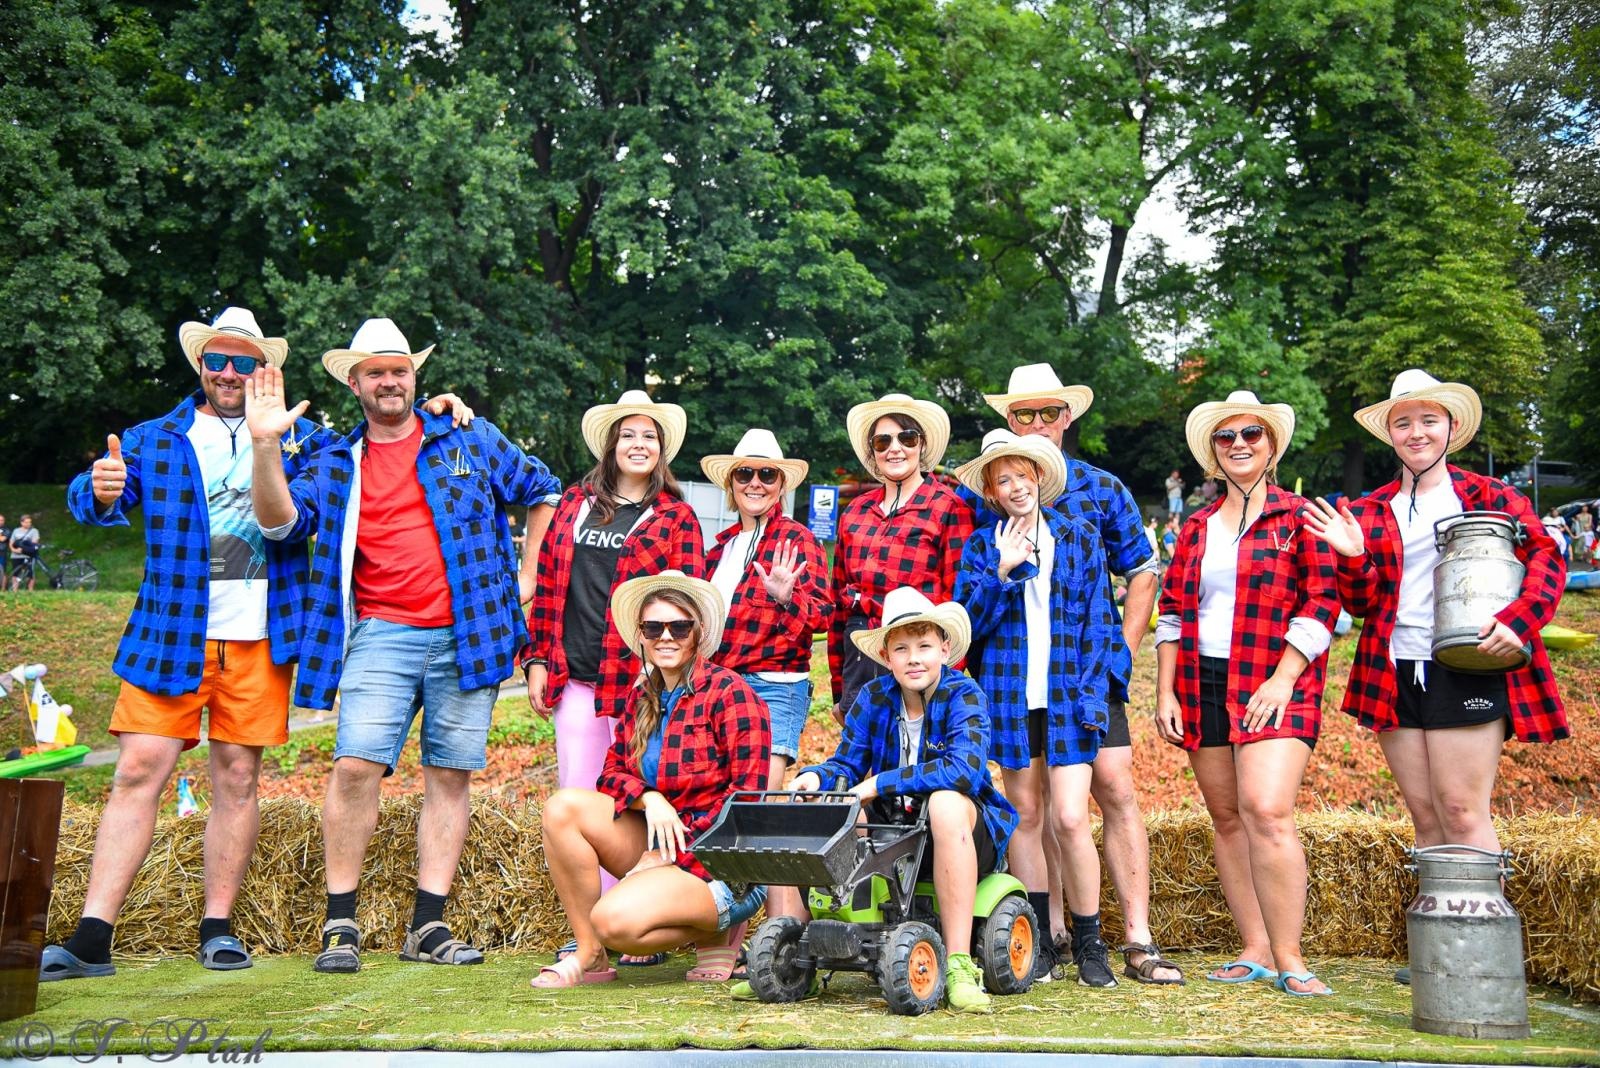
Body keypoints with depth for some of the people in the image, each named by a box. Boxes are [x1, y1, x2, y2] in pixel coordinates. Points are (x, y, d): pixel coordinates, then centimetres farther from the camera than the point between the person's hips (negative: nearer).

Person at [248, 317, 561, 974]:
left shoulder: (470, 440, 11)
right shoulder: (337, 464, 12)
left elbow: (542, 492, 18)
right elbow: (281, 522, -2)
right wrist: (265, 445, -14)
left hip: (467, 636, 1)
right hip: (381, 637, 0)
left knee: (451, 776, 2)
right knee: (356, 766, -13)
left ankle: (428, 926, 10)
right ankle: (340, 926, -2)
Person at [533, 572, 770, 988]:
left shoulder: (728, 692, -12)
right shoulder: (642, 696, 9)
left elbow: (748, 797, -17)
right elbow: (611, 770, 9)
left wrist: (670, 853, -18)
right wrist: (648, 797, -15)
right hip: (659, 844, 7)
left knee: (616, 920, -29)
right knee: (563, 806, -13)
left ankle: (713, 932, 1)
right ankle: (589, 954, -4)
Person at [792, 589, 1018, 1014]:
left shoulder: (963, 695, -13)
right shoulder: (874, 697, 1)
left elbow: (964, 769, -29)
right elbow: (846, 763, 2)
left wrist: (879, 783, -27)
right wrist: (815, 777, -22)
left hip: (963, 834, -4)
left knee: (946, 802, -37)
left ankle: (959, 962, -33)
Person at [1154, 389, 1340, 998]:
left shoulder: (1299, 517, 2)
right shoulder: (1197, 528, 15)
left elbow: (1321, 603, -5)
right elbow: (1172, 611, 13)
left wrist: (1281, 680, -14)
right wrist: (1165, 692, 5)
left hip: (1274, 684, -5)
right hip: (1203, 685, 5)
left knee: (1266, 811, -18)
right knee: (1226, 819, 6)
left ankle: (1288, 958, -7)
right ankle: (1255, 951, 15)